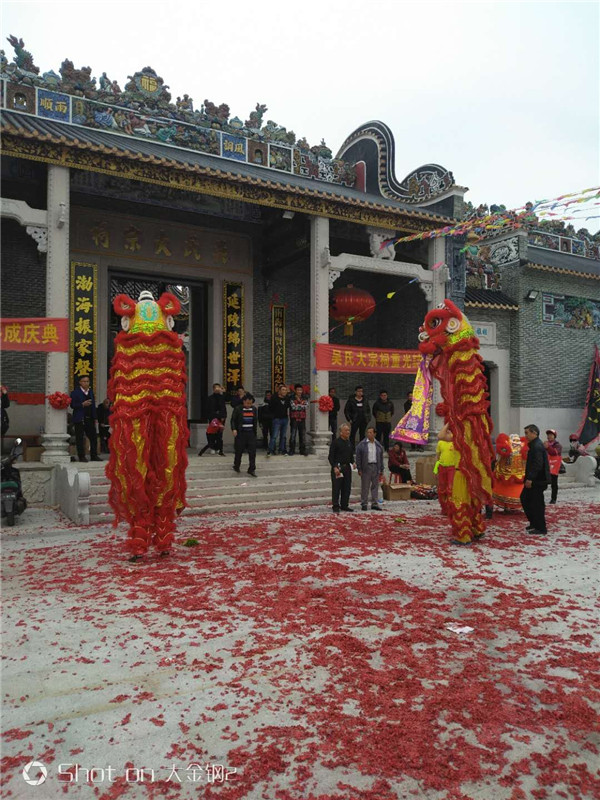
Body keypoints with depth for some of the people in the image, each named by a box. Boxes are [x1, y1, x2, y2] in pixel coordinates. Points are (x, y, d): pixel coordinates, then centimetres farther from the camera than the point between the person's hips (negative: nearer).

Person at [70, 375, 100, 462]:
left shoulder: (91, 392, 15)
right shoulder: (75, 392, -2)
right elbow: (72, 405, -8)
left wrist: (95, 418, 10)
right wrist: (82, 404, -20)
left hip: (90, 419, 5)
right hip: (80, 419, -5)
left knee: (93, 437, 3)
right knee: (80, 438, 0)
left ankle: (94, 456, 11)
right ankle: (81, 456, 8)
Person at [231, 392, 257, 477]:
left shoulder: (254, 409, 8)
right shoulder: (238, 409, -3)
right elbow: (233, 420, -2)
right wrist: (234, 429, -16)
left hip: (251, 433, 3)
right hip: (241, 433, -3)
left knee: (252, 451, -4)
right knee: (239, 451, 7)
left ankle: (252, 469, 1)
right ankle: (236, 466, 28)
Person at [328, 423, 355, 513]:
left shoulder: (349, 443, 13)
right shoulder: (335, 442, -7)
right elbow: (331, 457, -9)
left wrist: (353, 462, 3)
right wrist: (335, 467, -17)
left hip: (347, 468, 6)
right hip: (337, 468, -6)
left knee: (347, 488, 9)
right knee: (336, 488, -3)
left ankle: (344, 505, 19)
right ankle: (336, 507, 3)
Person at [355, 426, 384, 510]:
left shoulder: (378, 445, 11)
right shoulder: (362, 444, -1)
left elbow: (381, 458, 14)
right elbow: (358, 457, -2)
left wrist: (381, 470, 11)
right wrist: (359, 469, -8)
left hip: (376, 467, 3)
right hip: (366, 468, -3)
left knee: (375, 486, 6)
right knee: (365, 487, 1)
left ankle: (374, 504, 13)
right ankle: (364, 504, 9)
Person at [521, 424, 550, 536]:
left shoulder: (537, 446, -18)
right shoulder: (534, 445, 15)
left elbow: (537, 464, -26)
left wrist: (530, 478, -27)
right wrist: (528, 478, 20)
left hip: (537, 480, -11)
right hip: (534, 480, 11)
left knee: (537, 503, -3)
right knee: (524, 498, 16)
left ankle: (541, 529, 6)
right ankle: (534, 523, 25)